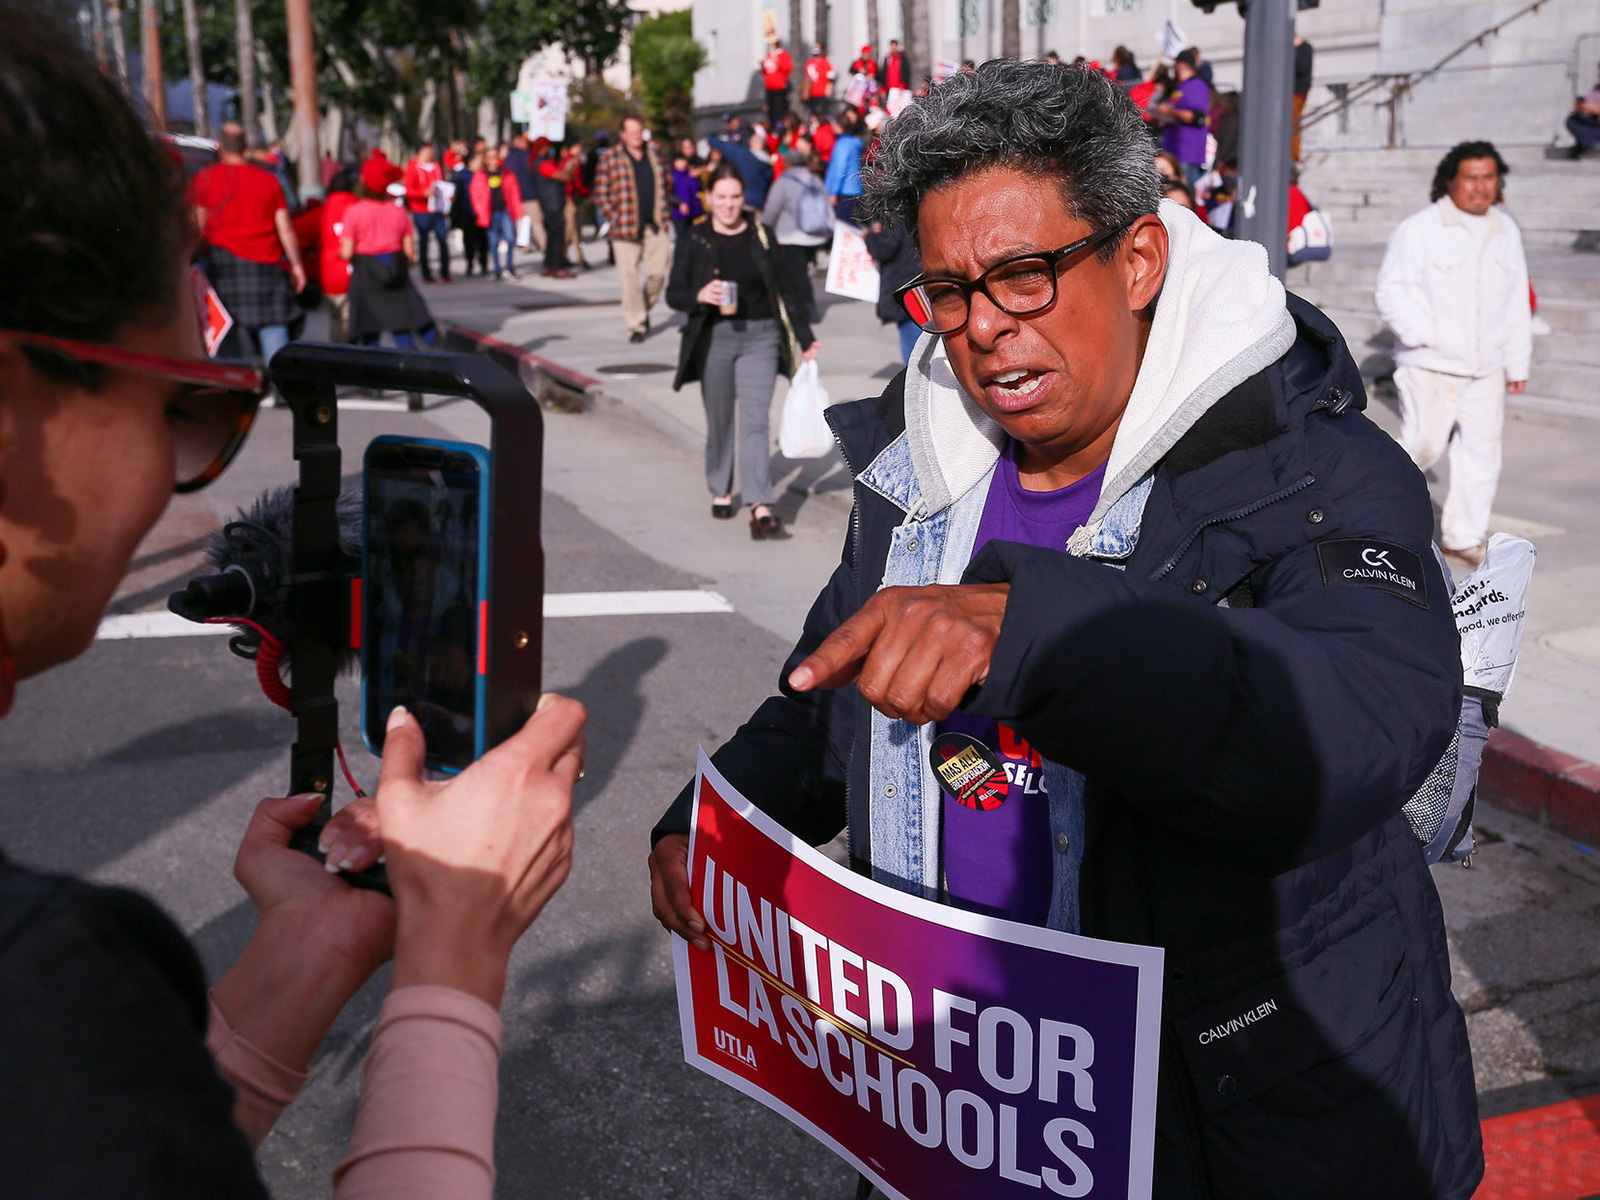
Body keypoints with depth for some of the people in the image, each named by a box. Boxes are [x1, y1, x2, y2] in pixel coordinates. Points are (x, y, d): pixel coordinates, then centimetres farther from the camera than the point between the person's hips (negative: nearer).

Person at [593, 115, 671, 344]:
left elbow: (666, 181, 24)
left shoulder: (653, 154, 12)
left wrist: (661, 209, 13)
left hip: (655, 226, 3)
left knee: (658, 271, -3)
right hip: (626, 229, -3)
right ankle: (636, 325, 4)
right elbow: (601, 195, -1)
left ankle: (646, 309, 24)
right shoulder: (609, 159, -1)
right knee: (630, 278, -4)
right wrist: (614, 219, -10)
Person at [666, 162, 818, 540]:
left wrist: (804, 338, 7)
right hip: (714, 339, 0)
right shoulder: (694, 240, 1)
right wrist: (700, 296, -21)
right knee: (720, 421, 10)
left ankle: (761, 508, -15)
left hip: (760, 338, 0)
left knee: (755, 420, -9)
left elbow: (786, 287, 8)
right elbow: (673, 294, 1)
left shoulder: (760, 234, 4)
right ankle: (720, 491, 30)